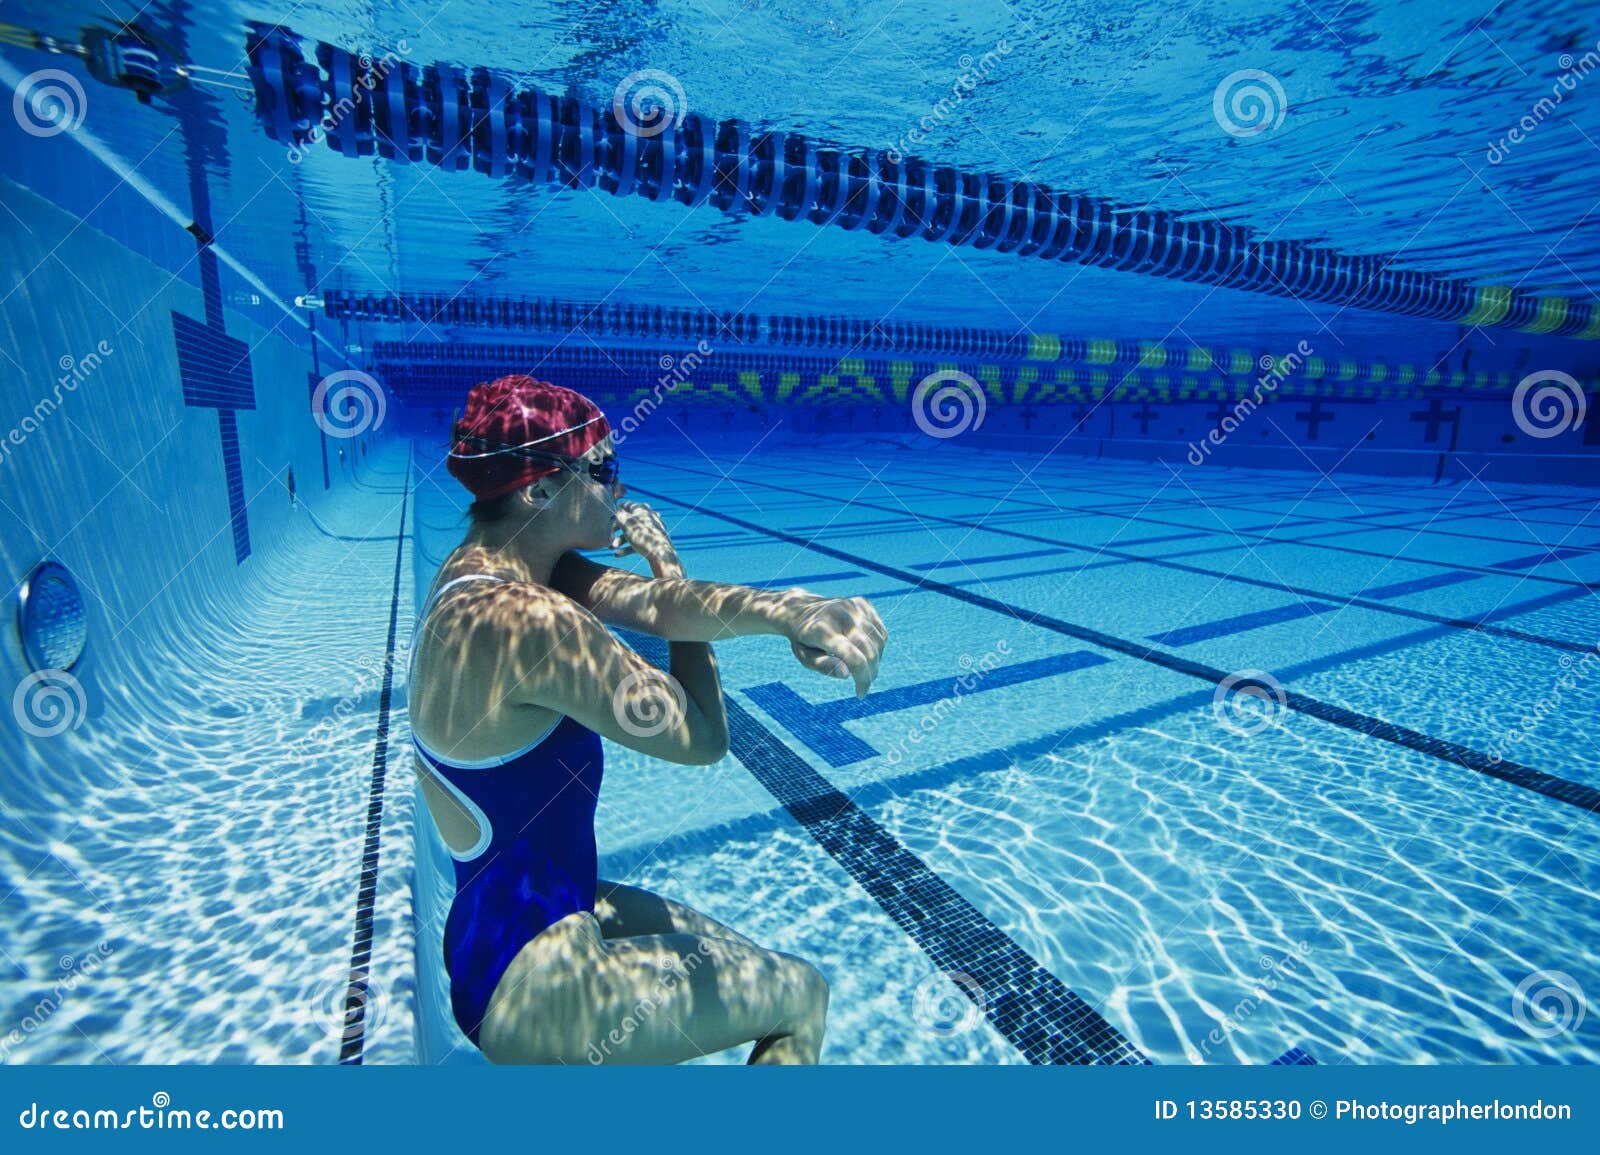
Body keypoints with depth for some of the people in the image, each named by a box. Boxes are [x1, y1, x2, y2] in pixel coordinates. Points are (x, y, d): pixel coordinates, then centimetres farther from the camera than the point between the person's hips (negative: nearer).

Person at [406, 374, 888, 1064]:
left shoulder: (483, 568, -3)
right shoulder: (525, 618, -33)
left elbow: (651, 605, -17)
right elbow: (701, 738, -24)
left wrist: (786, 611, -35)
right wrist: (667, 565, -16)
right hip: (528, 982, -9)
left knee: (750, 961, 24)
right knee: (802, 995, 9)